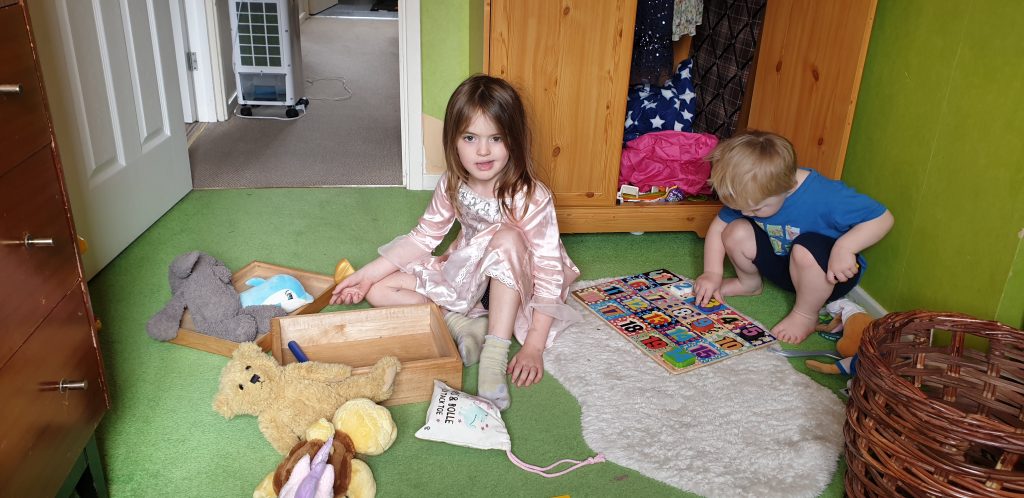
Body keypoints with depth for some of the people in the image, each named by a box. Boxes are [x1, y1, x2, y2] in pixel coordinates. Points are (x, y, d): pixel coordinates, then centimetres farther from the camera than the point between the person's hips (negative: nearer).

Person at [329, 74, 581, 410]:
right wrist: (368, 274, -4)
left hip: (512, 288, -5)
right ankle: (464, 324, -19)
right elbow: (424, 238, 2)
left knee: (507, 238, -38)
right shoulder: (452, 185, -10)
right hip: (463, 274, 5)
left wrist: (533, 347, -30)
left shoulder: (531, 198, -26)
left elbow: (550, 271, -26)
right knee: (379, 290, -8)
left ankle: (495, 356, -34)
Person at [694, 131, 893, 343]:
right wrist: (712, 274, -14)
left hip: (829, 273, -5)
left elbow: (882, 218, -26)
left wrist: (845, 247, -41)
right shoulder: (750, 194, -17)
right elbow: (718, 226, -5)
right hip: (781, 264, 5)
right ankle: (749, 283, 13)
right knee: (736, 232, -18)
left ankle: (806, 315, -12)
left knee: (806, 250, -38)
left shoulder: (825, 196, -34)